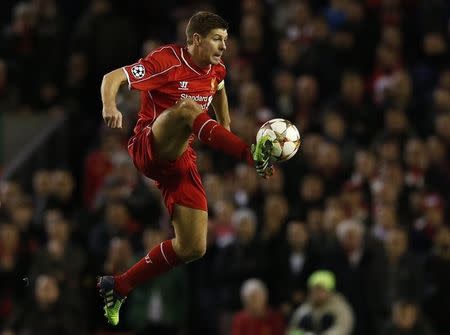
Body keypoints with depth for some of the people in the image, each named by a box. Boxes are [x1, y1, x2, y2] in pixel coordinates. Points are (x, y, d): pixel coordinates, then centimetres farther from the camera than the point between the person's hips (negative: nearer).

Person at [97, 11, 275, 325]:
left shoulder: (216, 70, 8)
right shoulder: (167, 61, -12)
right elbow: (114, 77, -19)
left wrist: (226, 133, 29)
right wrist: (110, 107, -38)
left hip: (181, 160, 7)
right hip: (149, 148, -7)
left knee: (193, 248, -1)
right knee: (187, 108, -37)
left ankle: (117, 287, 14)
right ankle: (255, 157, -56)